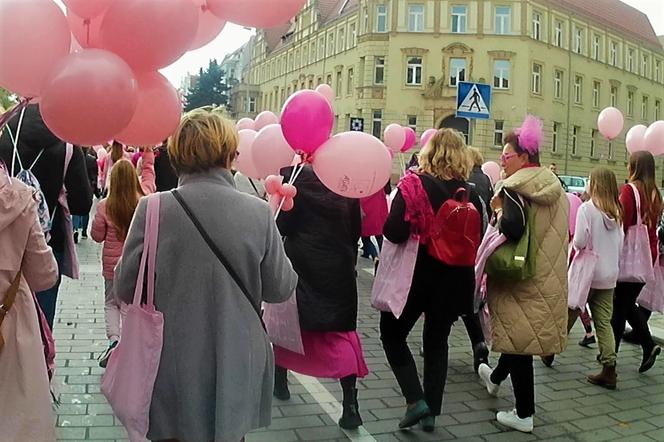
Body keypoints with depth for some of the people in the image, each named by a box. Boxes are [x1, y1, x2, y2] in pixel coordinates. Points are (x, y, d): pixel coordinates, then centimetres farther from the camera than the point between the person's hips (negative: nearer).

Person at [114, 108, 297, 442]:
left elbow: (125, 289, -5)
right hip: (234, 370, 1)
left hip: (172, 369, 0)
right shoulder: (258, 213, -12)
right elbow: (280, 289, -3)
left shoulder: (152, 210, -13)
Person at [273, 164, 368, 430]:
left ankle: (280, 380, 36)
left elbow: (281, 225, -8)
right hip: (340, 268, 2)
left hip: (301, 266, -1)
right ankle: (350, 404, -3)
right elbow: (355, 229, 4)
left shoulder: (293, 176, -8)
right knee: (341, 331, 6)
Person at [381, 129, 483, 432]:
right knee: (437, 342, 18)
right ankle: (431, 412, 24)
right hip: (452, 279, 4)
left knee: (393, 335, 15)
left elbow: (394, 232, -23)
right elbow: (475, 240, 5)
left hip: (415, 276, -4)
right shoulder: (469, 193, -2)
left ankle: (416, 401, 6)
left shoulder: (414, 185, -14)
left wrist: (416, 230, -3)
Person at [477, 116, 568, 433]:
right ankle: (496, 378, 47)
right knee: (523, 335, 23)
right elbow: (560, 233, 15)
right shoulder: (555, 188, 7)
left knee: (518, 338, 3)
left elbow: (512, 229, -30)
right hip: (549, 280, 8)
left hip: (520, 279, -8)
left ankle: (524, 413, 12)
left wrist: (498, 211, -11)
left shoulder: (514, 188, -16)